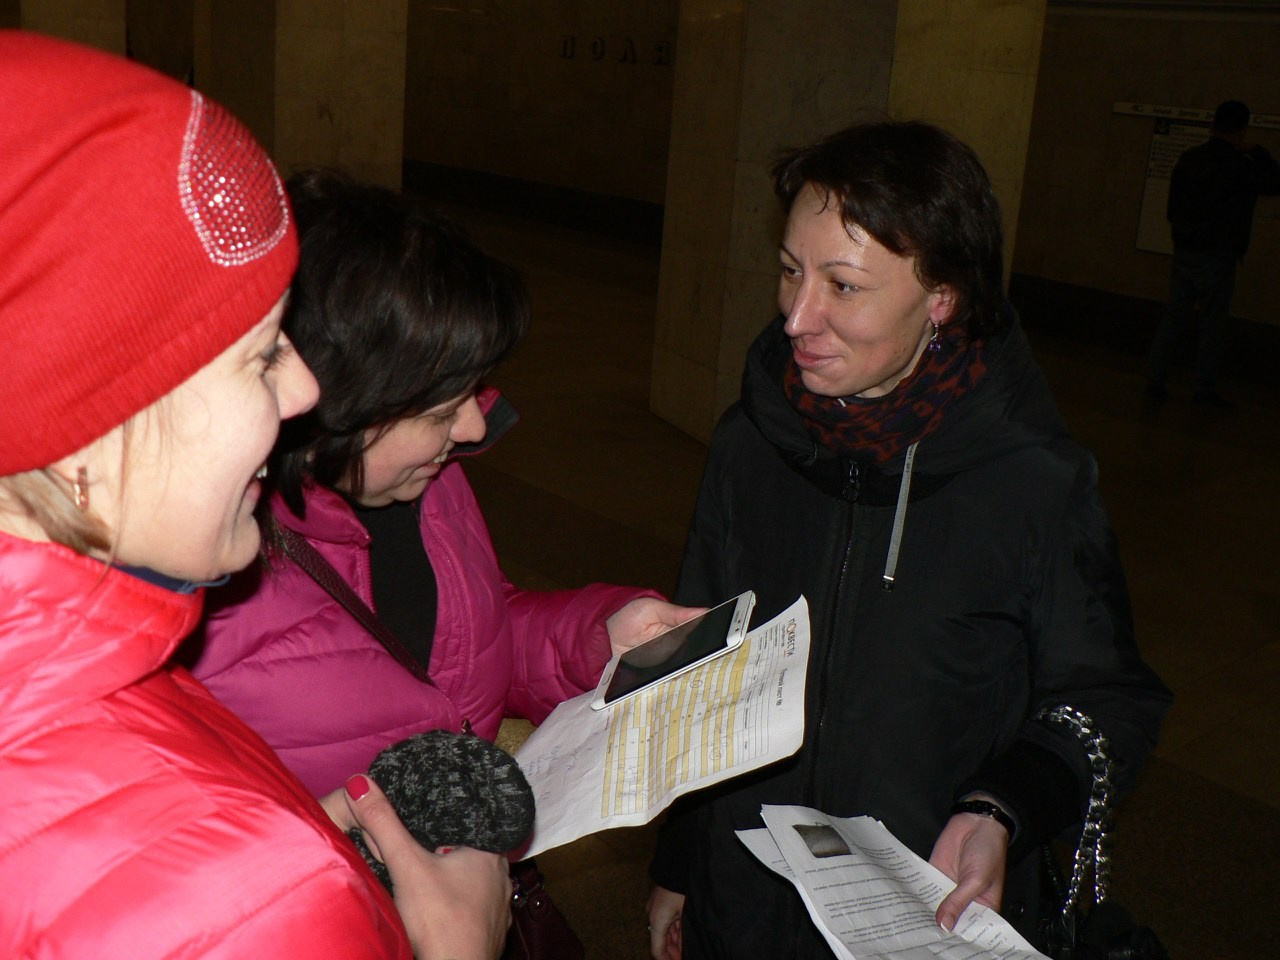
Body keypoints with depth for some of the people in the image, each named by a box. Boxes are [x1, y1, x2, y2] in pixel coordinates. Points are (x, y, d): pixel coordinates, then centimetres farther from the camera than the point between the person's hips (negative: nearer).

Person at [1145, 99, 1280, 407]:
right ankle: (1205, 389, 7)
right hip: (1217, 257, -5)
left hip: (1184, 252, 5)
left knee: (1173, 318, 8)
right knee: (1212, 325, 3)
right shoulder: (1239, 165, -12)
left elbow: (1172, 208, 11)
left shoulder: (1189, 159, 4)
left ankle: (1156, 381, 8)